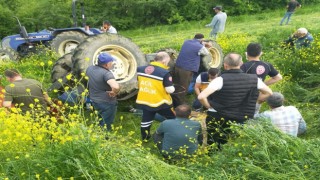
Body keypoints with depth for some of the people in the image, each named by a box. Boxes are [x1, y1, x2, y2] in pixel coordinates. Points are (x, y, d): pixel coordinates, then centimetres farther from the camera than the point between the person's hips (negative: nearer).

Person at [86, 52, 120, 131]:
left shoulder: (90, 68, -4)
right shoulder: (106, 73, -29)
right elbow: (116, 87, -45)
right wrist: (114, 93, -24)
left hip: (94, 100, 8)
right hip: (107, 103, -8)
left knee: (101, 122, 28)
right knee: (106, 126, 9)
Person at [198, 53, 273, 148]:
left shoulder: (221, 80, -19)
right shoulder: (253, 79, -4)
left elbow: (201, 97, -28)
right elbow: (268, 93, 11)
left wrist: (209, 106, -9)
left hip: (217, 119, -4)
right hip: (241, 121, 4)